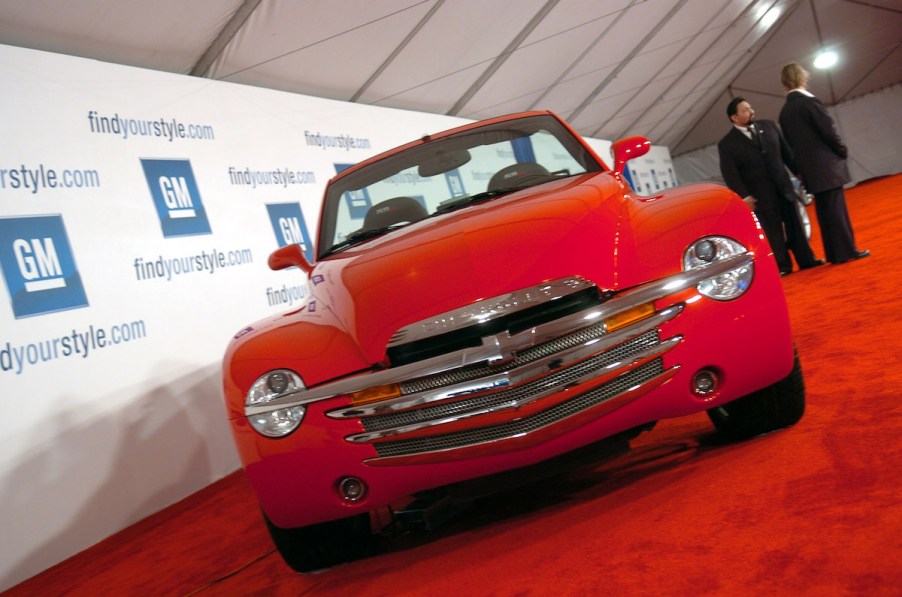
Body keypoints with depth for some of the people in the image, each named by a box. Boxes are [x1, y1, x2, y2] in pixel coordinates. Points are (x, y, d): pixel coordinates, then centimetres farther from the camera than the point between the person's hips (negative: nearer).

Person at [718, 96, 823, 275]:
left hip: (783, 187, 4)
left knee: (794, 225, 10)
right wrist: (744, 196, -15)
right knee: (773, 231, 2)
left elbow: (786, 152, 12)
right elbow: (730, 174, -10)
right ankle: (782, 266, 13)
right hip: (761, 196, -4)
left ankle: (805, 259, 20)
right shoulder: (727, 144, -7)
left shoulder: (769, 126, 6)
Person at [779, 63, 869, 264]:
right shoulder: (809, 102, -13)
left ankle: (834, 253, 16)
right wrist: (843, 152, 1)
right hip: (827, 165, -7)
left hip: (809, 170, 7)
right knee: (836, 208, -3)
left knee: (824, 211, 11)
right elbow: (829, 131, -14)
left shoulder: (785, 112, 8)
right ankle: (847, 250, 0)